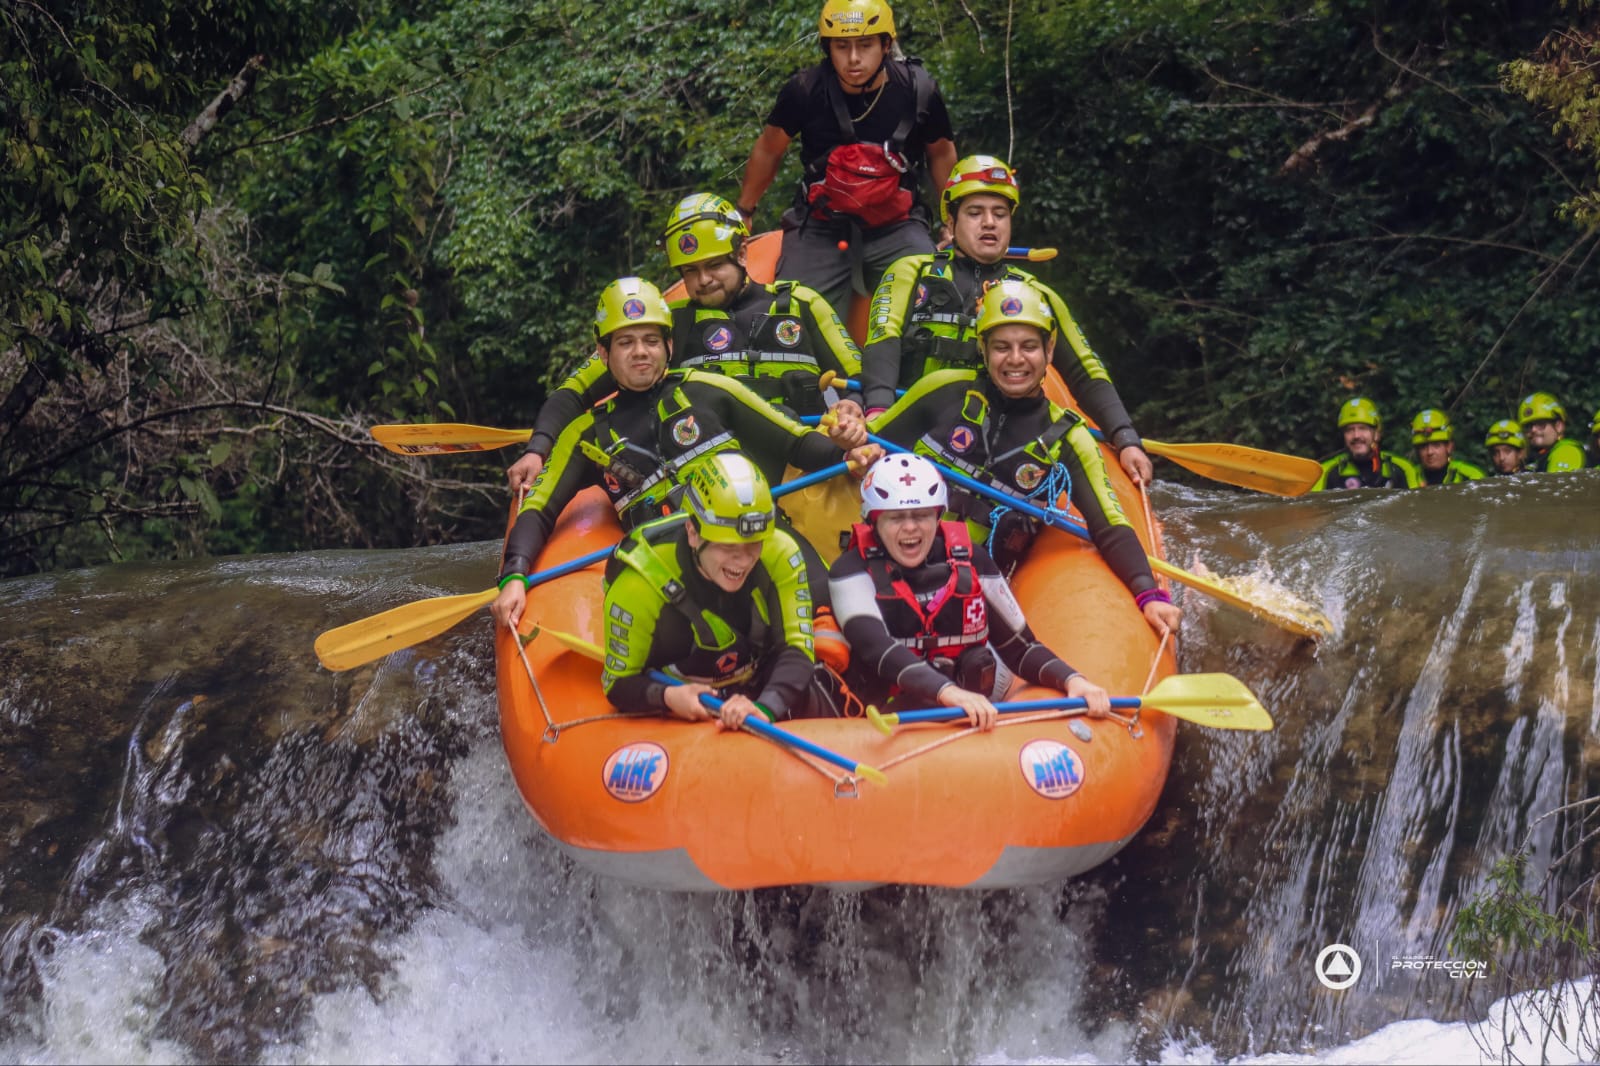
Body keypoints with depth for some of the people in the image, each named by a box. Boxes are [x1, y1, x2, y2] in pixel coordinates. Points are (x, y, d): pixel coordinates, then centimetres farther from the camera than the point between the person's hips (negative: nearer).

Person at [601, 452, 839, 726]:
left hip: (759, 692, 3)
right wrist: (667, 697, -37)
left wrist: (765, 708, -41)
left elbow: (796, 650, -20)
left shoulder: (780, 555, -17)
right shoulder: (641, 582, -24)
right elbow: (618, 683, -13)